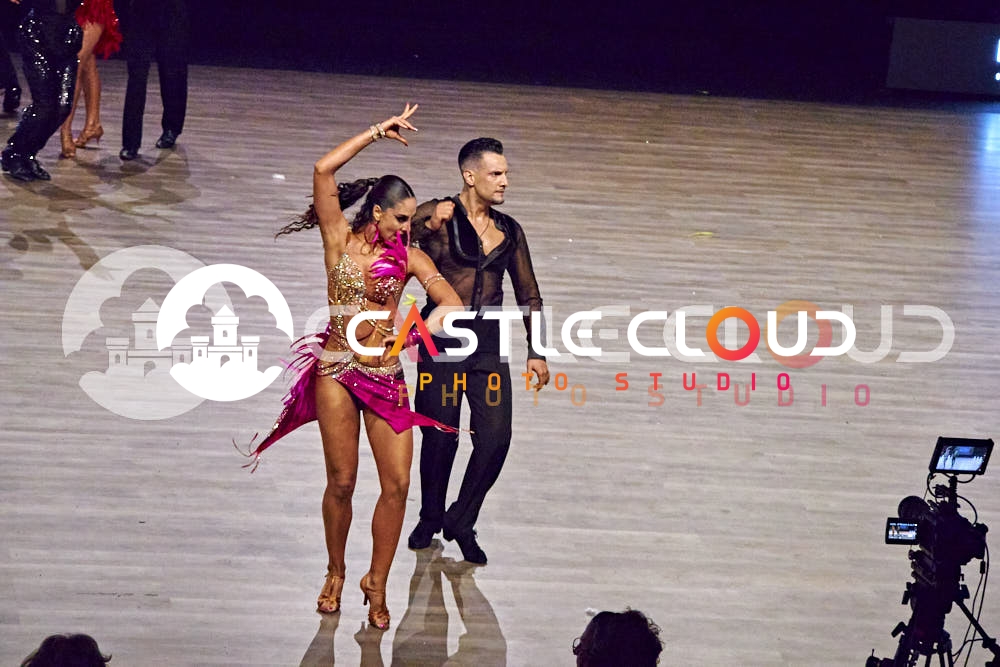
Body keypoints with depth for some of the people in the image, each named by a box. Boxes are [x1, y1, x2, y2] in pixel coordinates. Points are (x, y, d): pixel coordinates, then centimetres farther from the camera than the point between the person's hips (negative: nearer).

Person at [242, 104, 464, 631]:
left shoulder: (408, 256, 3)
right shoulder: (340, 239, -1)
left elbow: (451, 299, -5)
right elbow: (324, 170, -11)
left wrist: (437, 314, -27)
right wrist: (377, 132, -8)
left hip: (386, 376, 2)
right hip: (337, 371, -2)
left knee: (397, 483, -4)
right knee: (341, 482, 2)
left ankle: (376, 582, 12)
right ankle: (335, 574, 24)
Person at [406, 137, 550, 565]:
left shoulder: (509, 231, 11)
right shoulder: (437, 216, -3)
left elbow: (529, 296, 17)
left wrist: (536, 352, 12)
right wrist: (431, 223, -34)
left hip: (489, 344, 4)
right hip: (442, 338, -3)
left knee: (496, 439, -7)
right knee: (440, 438, 3)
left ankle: (461, 522, 13)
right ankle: (430, 519, 28)